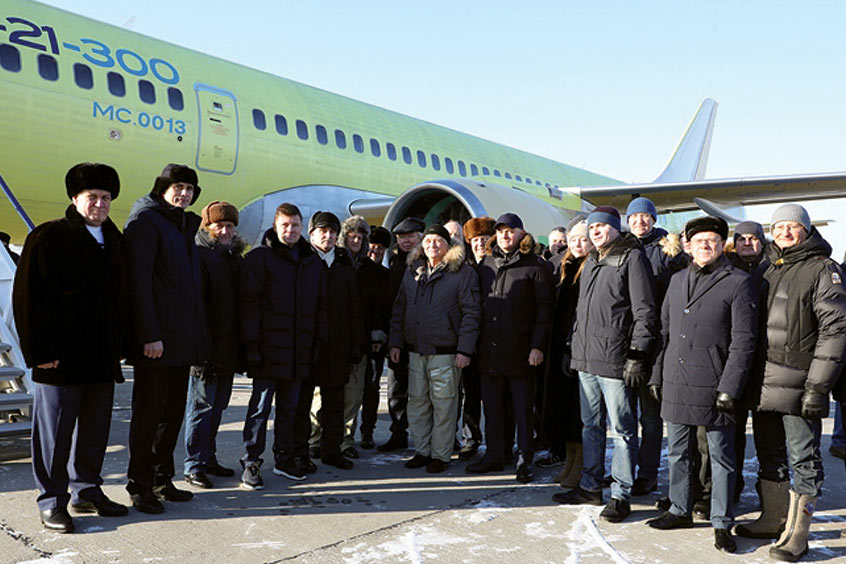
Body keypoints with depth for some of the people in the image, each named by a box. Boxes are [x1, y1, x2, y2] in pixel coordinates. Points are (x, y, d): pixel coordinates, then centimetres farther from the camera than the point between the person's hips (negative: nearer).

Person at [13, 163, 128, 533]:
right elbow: (27, 297, -9)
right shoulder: (48, 238, -5)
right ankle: (52, 503, 13)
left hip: (103, 360, 6)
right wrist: (40, 352, -14)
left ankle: (87, 492, 26)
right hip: (60, 359, -6)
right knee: (55, 433, 2)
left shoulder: (114, 241, 14)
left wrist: (118, 346, 12)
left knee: (95, 430, 13)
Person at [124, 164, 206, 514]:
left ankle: (162, 480, 23)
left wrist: (197, 339, 15)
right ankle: (139, 487, 11)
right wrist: (149, 335, -21)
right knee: (147, 415, 0)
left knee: (173, 414, 13)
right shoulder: (145, 221, -6)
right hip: (155, 341, -8)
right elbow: (139, 281, -15)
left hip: (182, 341, 8)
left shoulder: (185, 226, 19)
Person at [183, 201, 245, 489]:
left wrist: (241, 344, 16)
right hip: (205, 346, -8)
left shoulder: (236, 258, 17)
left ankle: (208, 457, 24)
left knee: (217, 406, 14)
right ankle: (194, 465, 4)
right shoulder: (199, 255, -7)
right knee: (202, 405, -3)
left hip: (228, 348, 8)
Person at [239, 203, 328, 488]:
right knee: (260, 406, 0)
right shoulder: (259, 257, -3)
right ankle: (251, 463, 9)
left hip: (299, 351, 5)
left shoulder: (314, 262, 13)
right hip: (268, 349, -5)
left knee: (289, 407, 14)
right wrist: (252, 344, -15)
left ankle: (284, 459, 26)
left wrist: (320, 340, 9)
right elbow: (249, 303, -9)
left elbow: (320, 305, 17)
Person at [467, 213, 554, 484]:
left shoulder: (535, 265, -3)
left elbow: (545, 308, -6)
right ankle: (494, 456, 23)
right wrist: (477, 343, 10)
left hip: (521, 351, -5)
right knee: (492, 406, 12)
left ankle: (524, 459, 12)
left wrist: (537, 345, -12)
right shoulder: (486, 264, 13)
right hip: (489, 350, 5)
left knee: (523, 408, 3)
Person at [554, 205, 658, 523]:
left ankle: (620, 495, 8)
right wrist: (574, 348, 20)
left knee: (622, 428, 0)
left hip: (615, 361, -8)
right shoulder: (590, 262, 19)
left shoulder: (632, 257, -6)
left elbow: (644, 312, -11)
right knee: (591, 425, 15)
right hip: (586, 359, 8)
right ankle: (590, 487, 26)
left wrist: (637, 356, -15)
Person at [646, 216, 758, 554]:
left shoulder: (738, 282, -4)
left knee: (721, 457, 6)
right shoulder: (677, 280, 13)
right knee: (678, 453, 15)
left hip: (713, 387, -5)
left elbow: (743, 341, -8)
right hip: (675, 386, 5)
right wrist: (656, 376, 11)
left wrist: (729, 388, -14)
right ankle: (680, 511, 30)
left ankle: (722, 523, 17)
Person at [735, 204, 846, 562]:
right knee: (769, 454, 16)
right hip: (765, 381, 7)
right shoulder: (769, 269, 17)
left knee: (803, 458, 1)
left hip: (798, 382, -7)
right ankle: (773, 520, 30)